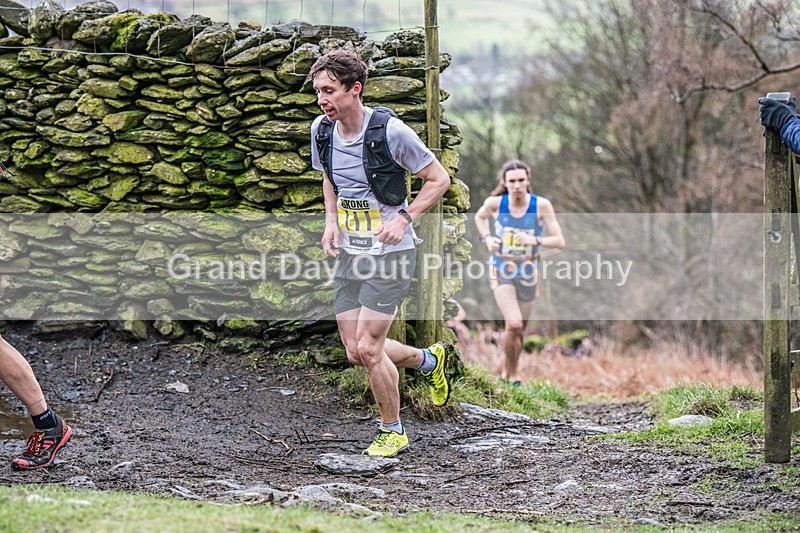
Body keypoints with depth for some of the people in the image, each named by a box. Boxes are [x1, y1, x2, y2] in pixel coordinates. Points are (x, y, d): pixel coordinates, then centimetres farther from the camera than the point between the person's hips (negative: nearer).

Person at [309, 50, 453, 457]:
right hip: (349, 254, 7)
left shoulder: (390, 131, -18)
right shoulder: (322, 129, 0)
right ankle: (429, 360, 35)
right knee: (355, 353, 7)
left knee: (368, 349, -9)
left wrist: (404, 217, -18)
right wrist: (331, 220, 4)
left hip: (390, 253, -6)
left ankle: (393, 431, 13)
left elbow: (439, 180, -7)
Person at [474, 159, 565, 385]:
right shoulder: (495, 203, -12)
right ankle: (512, 376, -1)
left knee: (519, 329, 14)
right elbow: (480, 217, 12)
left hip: (528, 273, 2)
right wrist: (487, 238, -6)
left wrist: (535, 240, -31)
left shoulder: (541, 205, -15)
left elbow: (559, 241, -14)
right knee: (514, 325, -20)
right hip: (502, 272, -2)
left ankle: (508, 370, 41)